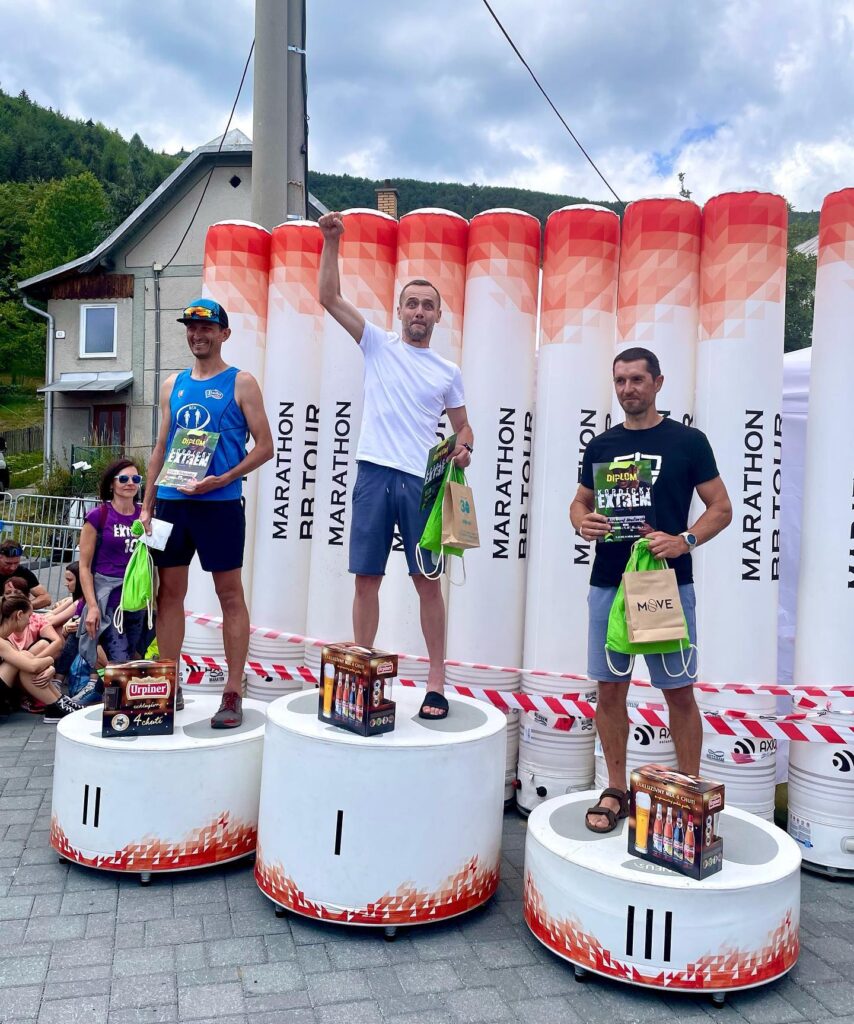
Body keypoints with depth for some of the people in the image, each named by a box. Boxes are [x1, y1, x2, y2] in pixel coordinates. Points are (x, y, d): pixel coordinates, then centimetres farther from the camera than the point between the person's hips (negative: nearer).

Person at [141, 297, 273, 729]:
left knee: (230, 595, 0)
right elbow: (161, 448, 17)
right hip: (171, 501, 5)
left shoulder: (240, 383, 0)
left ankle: (232, 694, 6)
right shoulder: (173, 385, 15)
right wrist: (147, 505, 10)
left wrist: (222, 479, -16)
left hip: (219, 503, -5)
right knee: (170, 592, 8)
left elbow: (264, 446, -5)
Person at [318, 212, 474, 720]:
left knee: (428, 580, 0)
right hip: (375, 474, 0)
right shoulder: (379, 345, 10)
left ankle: (437, 681, 8)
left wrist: (463, 447, -4)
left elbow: (462, 425, 18)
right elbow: (330, 297, 5)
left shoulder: (449, 371, 13)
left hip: (422, 481, 0)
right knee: (367, 578, 3)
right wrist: (332, 242, -3)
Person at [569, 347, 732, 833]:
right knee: (610, 687, 7)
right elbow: (580, 502, 19)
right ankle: (616, 791, 22)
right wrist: (583, 521, -5)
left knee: (679, 691, 2)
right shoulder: (601, 445, 10)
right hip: (608, 583, 3)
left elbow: (721, 508, 1)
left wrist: (685, 540, -17)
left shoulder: (688, 441, 1)